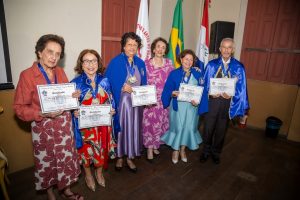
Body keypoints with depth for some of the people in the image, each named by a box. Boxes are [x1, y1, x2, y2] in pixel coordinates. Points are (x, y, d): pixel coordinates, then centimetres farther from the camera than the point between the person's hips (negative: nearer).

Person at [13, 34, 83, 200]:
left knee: (66, 158, 16)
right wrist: (43, 113, -25)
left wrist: (74, 96, -10)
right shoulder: (27, 75, -13)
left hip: (64, 124, 4)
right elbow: (19, 107, -11)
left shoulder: (60, 72, 2)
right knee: (46, 162, 13)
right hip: (43, 127, -4)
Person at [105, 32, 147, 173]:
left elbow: (144, 84, 13)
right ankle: (119, 157, 26)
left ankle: (130, 157, 25)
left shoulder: (140, 63, 8)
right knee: (120, 128, 6)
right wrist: (122, 87, -18)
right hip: (121, 102, -4)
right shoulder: (115, 62, -7)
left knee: (133, 129, 9)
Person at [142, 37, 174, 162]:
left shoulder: (169, 63, 4)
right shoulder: (146, 63, -3)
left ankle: (155, 145, 31)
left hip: (164, 99, 3)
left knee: (160, 123, 11)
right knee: (150, 123, 1)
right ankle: (149, 149, 16)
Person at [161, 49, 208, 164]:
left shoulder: (197, 74, 5)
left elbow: (202, 91, 2)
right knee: (178, 127, 2)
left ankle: (183, 149, 29)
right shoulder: (174, 74, -2)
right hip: (177, 106, -2)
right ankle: (175, 150, 23)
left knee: (189, 127, 8)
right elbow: (167, 90, -3)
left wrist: (198, 101, -15)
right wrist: (172, 93, -24)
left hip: (192, 106, 2)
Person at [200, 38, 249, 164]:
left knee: (221, 130, 14)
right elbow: (205, 83, 2)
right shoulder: (212, 65, -1)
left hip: (228, 102, 0)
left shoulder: (238, 67, -2)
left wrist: (231, 94, -18)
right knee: (208, 128, 8)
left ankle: (216, 153, 35)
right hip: (212, 101, 0)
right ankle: (206, 151, 30)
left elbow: (241, 87, -1)